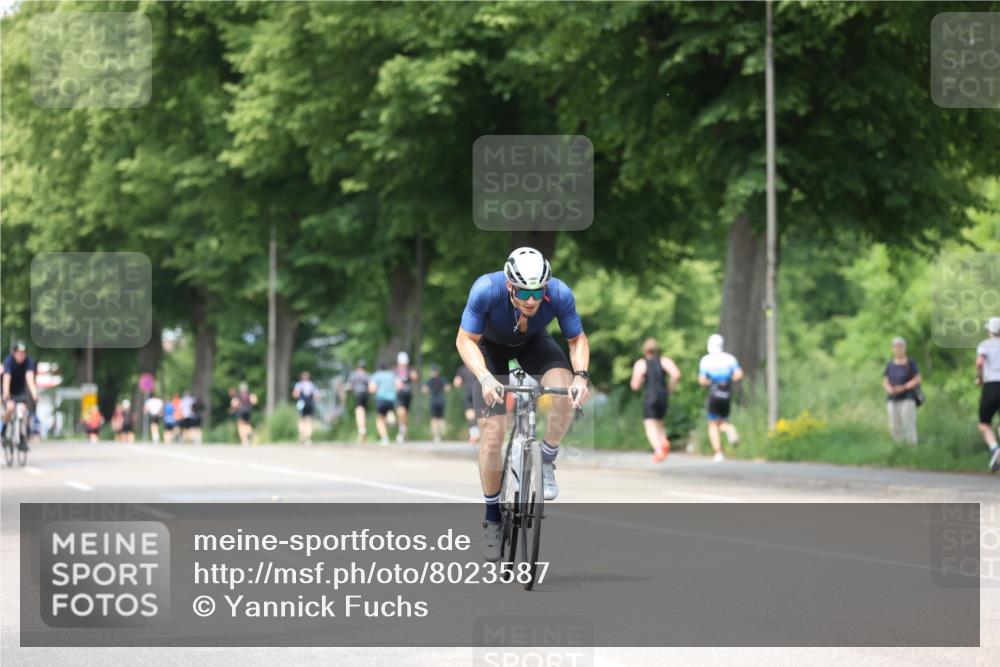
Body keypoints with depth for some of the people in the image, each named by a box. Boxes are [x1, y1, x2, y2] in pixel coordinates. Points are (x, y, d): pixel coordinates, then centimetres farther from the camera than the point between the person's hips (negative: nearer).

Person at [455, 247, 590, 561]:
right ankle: (492, 517, 5)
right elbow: (465, 340, -26)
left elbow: (577, 339, -16)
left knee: (566, 391, -30)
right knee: (493, 430, -13)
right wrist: (485, 377, -42)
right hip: (491, 345, -1)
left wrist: (581, 375, -34)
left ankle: (547, 463, -6)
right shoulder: (486, 290, -37)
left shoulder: (560, 294, -32)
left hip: (534, 343, 1)